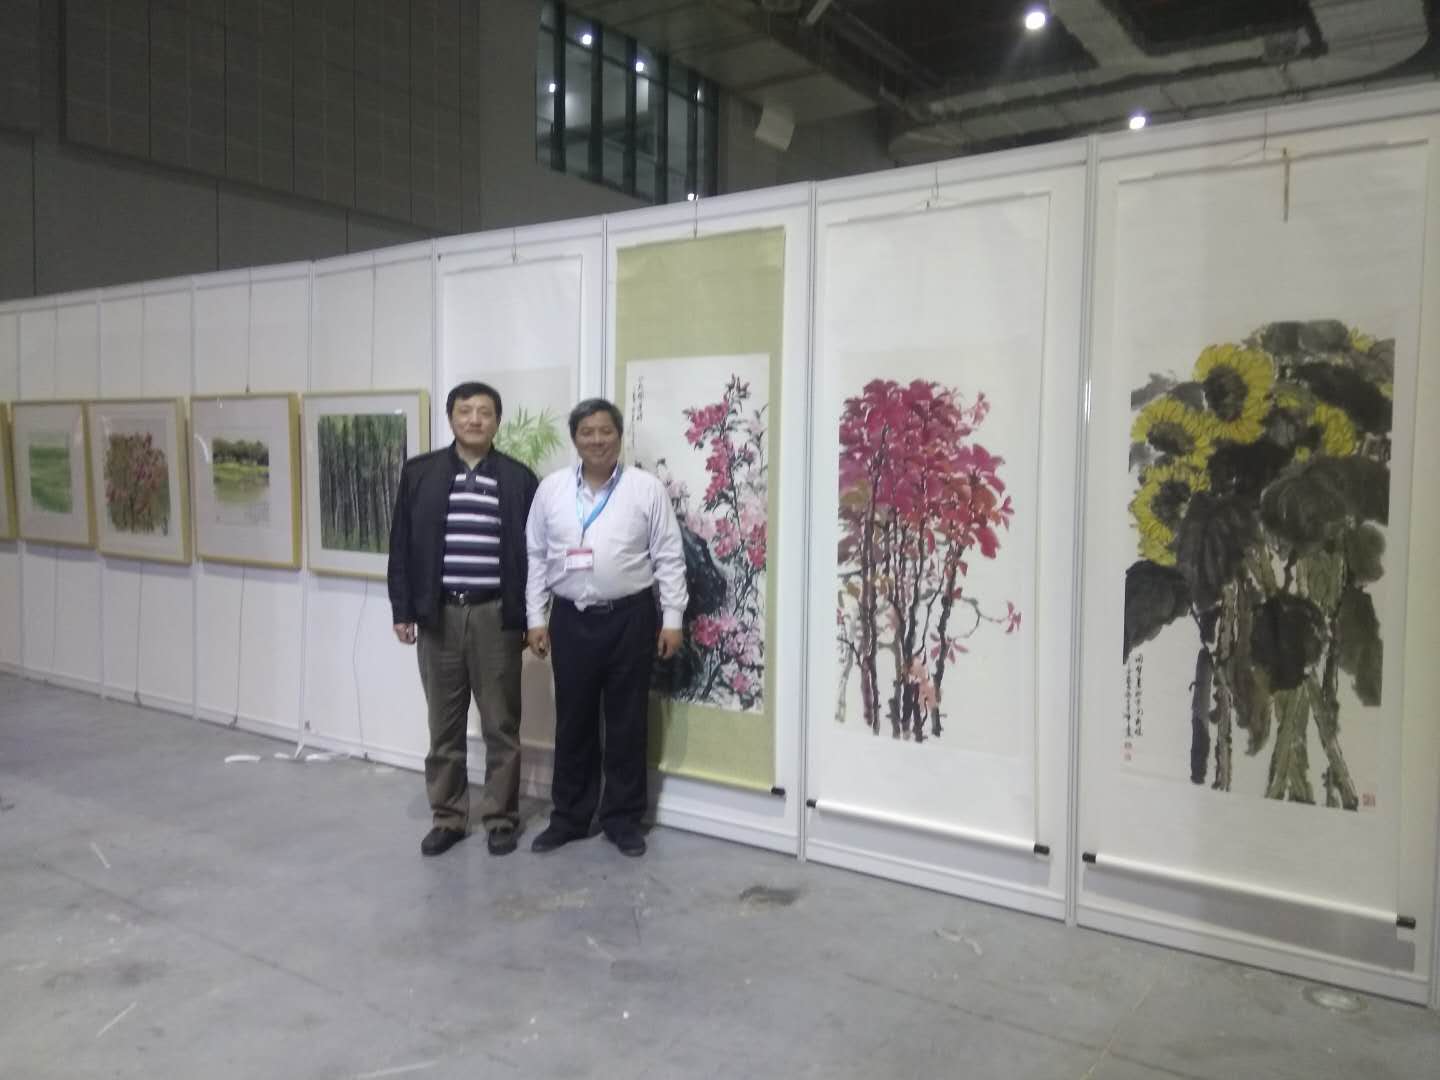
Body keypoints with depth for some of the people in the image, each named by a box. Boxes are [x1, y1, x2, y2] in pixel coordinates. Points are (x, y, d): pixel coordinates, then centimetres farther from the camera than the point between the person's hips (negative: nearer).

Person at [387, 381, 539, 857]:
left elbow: (532, 552, 3)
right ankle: (448, 817, 23)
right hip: (438, 613, 1)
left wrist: (533, 618, 0)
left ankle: (500, 818, 19)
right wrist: (403, 610, 0)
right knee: (444, 725, 10)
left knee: (501, 725, 6)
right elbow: (402, 546, 5)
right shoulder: (419, 473, 5)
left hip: (496, 615, -1)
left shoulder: (519, 479, 2)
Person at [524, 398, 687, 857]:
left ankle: (623, 819, 20)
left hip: (630, 618, -2)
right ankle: (569, 816, 25)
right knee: (573, 722, 11)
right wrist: (536, 618, 3)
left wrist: (672, 619, -6)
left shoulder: (647, 488, -2)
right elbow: (536, 557, 7)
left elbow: (669, 559, -2)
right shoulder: (551, 488, 5)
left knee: (626, 723, 7)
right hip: (570, 620, 2)